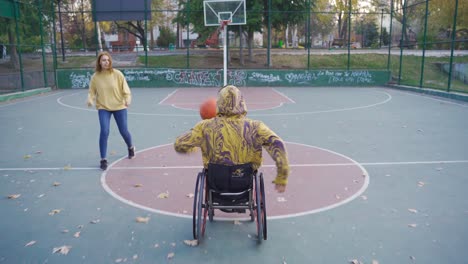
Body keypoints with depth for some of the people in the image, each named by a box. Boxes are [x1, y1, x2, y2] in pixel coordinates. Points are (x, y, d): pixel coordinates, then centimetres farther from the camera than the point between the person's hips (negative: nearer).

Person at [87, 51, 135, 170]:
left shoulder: (117, 74, -10)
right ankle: (103, 159, 0)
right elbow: (92, 92, 0)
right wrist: (90, 100, -20)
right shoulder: (95, 77, -7)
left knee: (124, 131, 9)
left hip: (119, 107, 0)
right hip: (103, 108, 0)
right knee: (104, 132, -14)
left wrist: (128, 99, -24)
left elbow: (125, 89, -7)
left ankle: (131, 148, 43)